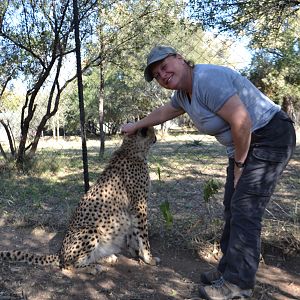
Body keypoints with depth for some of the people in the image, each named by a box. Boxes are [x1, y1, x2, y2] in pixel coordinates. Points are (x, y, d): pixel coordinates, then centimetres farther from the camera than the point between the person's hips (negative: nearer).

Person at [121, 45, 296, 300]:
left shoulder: (207, 80, -24)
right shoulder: (184, 92, 6)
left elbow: (242, 122, -28)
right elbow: (165, 111, 27)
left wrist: (239, 164, -15)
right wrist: (136, 126, 38)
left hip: (270, 138, -10)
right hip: (245, 144, 10)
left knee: (244, 211, -9)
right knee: (233, 208, 11)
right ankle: (229, 268, 23)